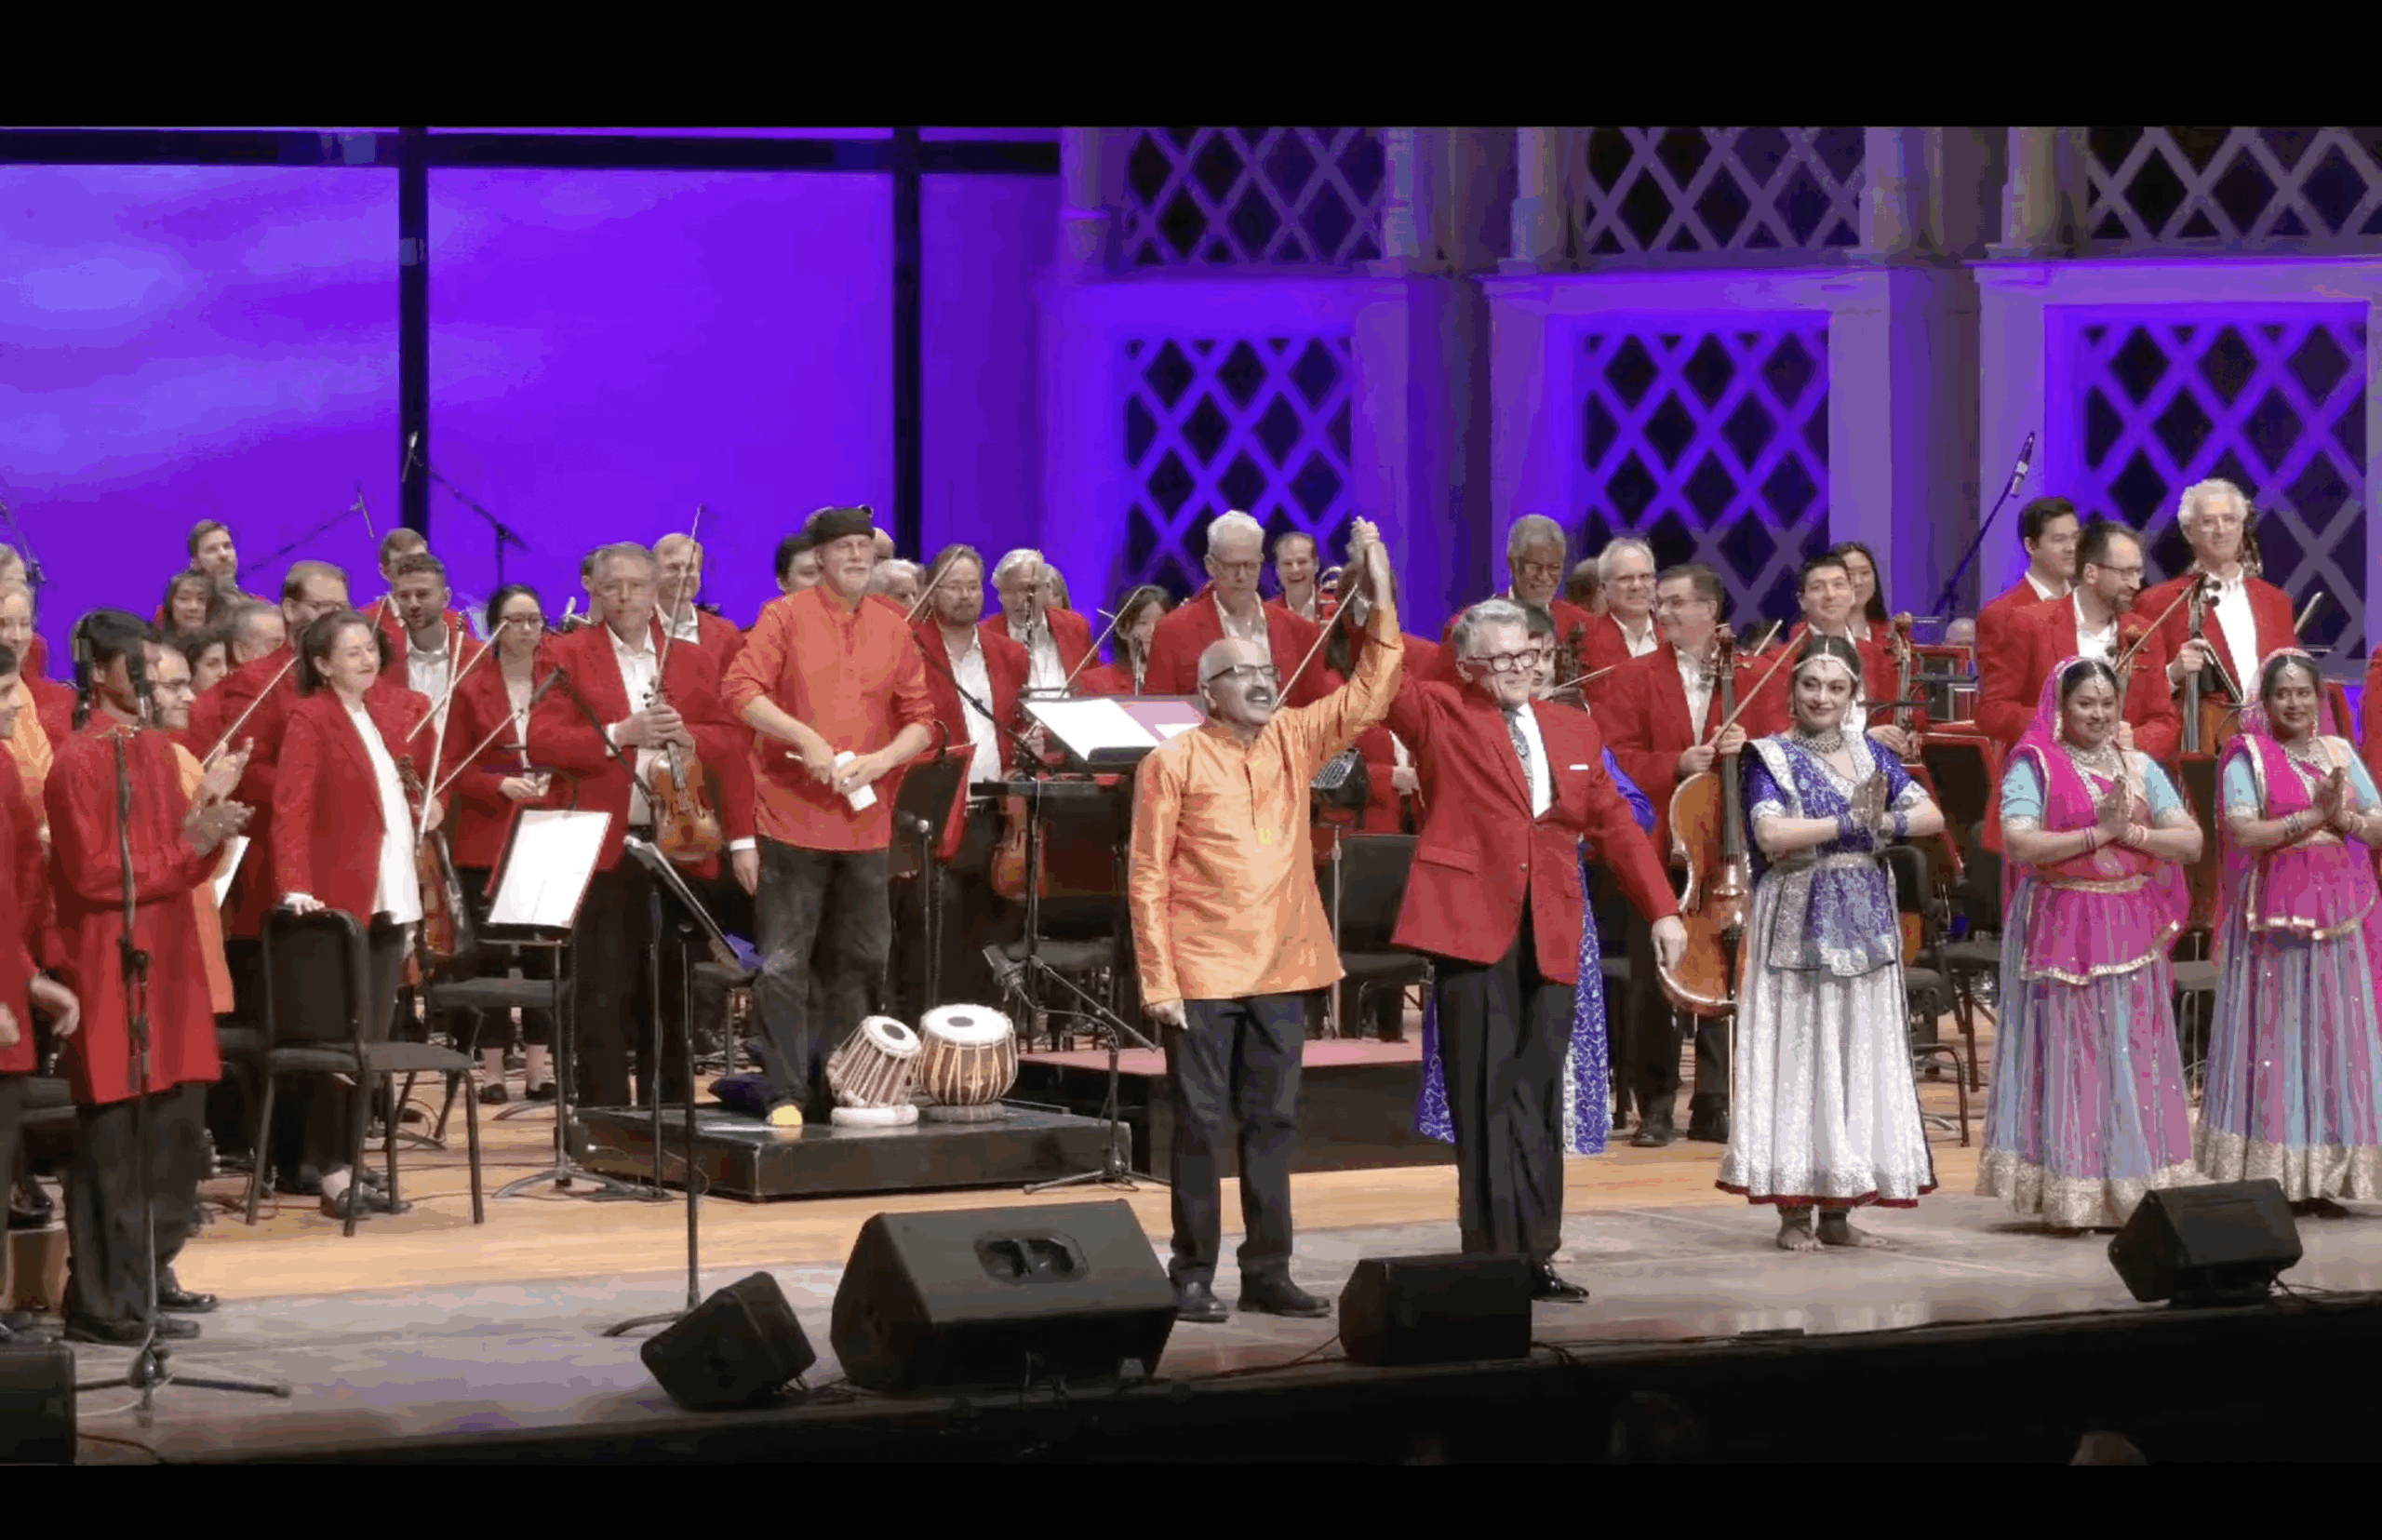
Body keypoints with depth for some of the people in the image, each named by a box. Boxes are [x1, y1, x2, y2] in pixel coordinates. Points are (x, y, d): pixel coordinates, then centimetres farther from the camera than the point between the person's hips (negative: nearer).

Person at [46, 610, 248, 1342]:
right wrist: (189, 848, -16)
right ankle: (104, 1303, -2)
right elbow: (93, 875, -17)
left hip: (168, 965, 9)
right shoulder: (78, 762, -13)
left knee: (174, 1133, 13)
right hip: (110, 975, -9)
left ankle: (148, 1273, 25)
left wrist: (205, 825, -4)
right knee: (113, 1144, -6)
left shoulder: (157, 751, 13)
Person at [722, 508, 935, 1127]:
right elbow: (741, 690, -11)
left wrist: (881, 760, -9)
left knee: (861, 964, 10)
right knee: (784, 964, -4)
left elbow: (921, 721, 10)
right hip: (795, 818, -4)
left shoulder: (893, 631, 9)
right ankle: (787, 1094, -1)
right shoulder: (786, 616, -1)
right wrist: (805, 738, -21)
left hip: (867, 822, 4)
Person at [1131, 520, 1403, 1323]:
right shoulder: (1174, 764, -6)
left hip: (1282, 970, 4)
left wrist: (1382, 600, -10)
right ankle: (1193, 1276, 6)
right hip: (1202, 978, -4)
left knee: (1273, 1123, 8)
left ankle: (1268, 1271, 15)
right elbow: (1148, 879, -6)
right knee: (1200, 1124, 0)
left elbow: (1369, 693, 1)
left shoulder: (1294, 740, 7)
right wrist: (1158, 980, -12)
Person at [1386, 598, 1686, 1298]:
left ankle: (1534, 1253, 10)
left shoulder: (1574, 730, 17)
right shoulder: (1440, 717, 4)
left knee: (1536, 1096, 6)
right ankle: (1493, 1253, -1)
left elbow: (1615, 825, 17)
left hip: (1550, 936, 4)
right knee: (1486, 1096, -3)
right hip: (1471, 924, -4)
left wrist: (1662, 909, 11)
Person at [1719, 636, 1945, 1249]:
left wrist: (1884, 822, -12)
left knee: (1859, 1060, 4)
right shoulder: (1772, 757, -1)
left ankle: (1837, 1211, 9)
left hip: (1864, 925, 5)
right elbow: (1770, 834, -17)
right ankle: (1794, 1212, -1)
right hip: (1796, 922, -5)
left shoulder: (1870, 756, 12)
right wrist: (1851, 822, -12)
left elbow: (1931, 815, 6)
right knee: (1798, 1058, -5)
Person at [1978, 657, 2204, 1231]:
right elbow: (2020, 844, -15)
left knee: (2134, 1055, 2)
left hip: (2131, 932, 4)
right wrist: (2098, 833, -14)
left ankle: (2133, 1192, 6)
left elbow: (2190, 842, 6)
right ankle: (2068, 1197, -3)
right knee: (2067, 1054, -5)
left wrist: (2131, 832, -10)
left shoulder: (2138, 768, 13)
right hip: (2061, 929, -4)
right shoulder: (2034, 766, 0)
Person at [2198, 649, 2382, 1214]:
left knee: (2333, 1039, 3)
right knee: (2273, 1039, -5)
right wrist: (2311, 816, -16)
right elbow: (2242, 834, -13)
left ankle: (2322, 1178, 7)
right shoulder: (2247, 757, 0)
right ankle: (2270, 1177, -2)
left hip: (2337, 915, 4)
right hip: (2272, 919, -4)